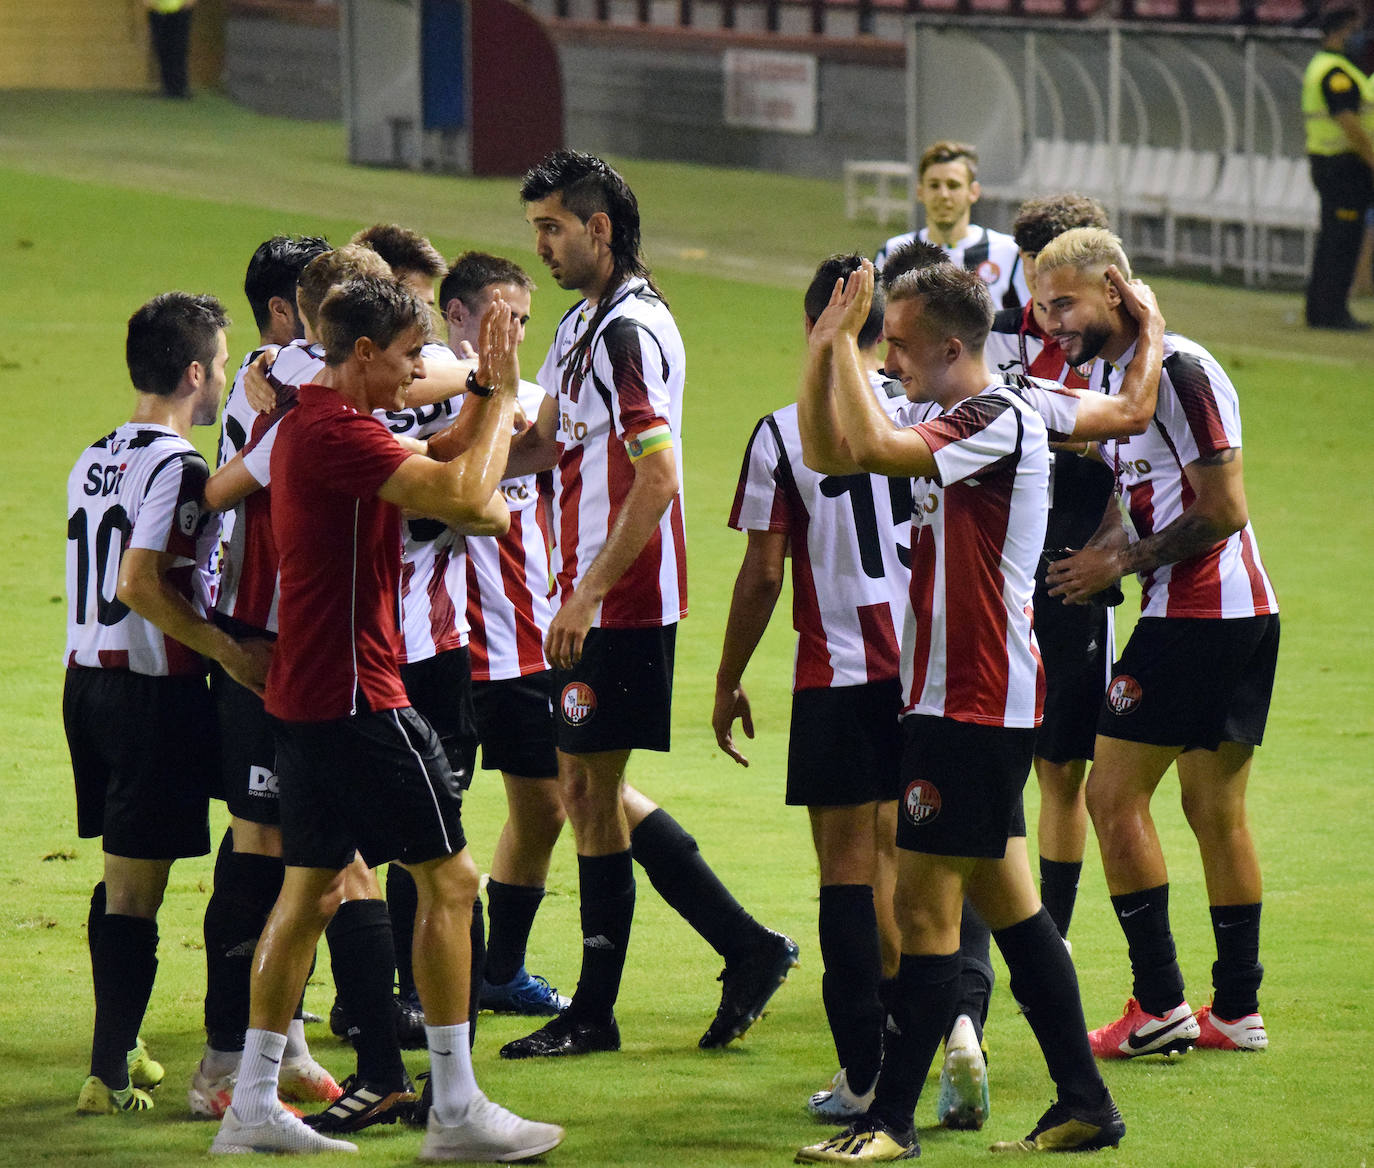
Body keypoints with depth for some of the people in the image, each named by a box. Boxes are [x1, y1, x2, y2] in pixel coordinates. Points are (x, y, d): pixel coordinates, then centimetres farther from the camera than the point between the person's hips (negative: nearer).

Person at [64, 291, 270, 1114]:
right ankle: (111, 1075, -4)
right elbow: (139, 585, -24)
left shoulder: (96, 459, 12)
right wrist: (230, 651, -21)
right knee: (137, 886, -5)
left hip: (89, 677, 9)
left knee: (124, 876, 19)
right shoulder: (175, 465, -16)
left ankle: (123, 1050, 26)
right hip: (154, 688, -9)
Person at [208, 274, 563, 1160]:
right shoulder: (338, 434, -18)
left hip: (307, 693, 10)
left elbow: (462, 497, 24)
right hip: (355, 694, -10)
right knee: (449, 877, -4)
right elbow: (466, 497, -27)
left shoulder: (311, 424, 15)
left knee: (312, 888, 12)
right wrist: (504, 397, -17)